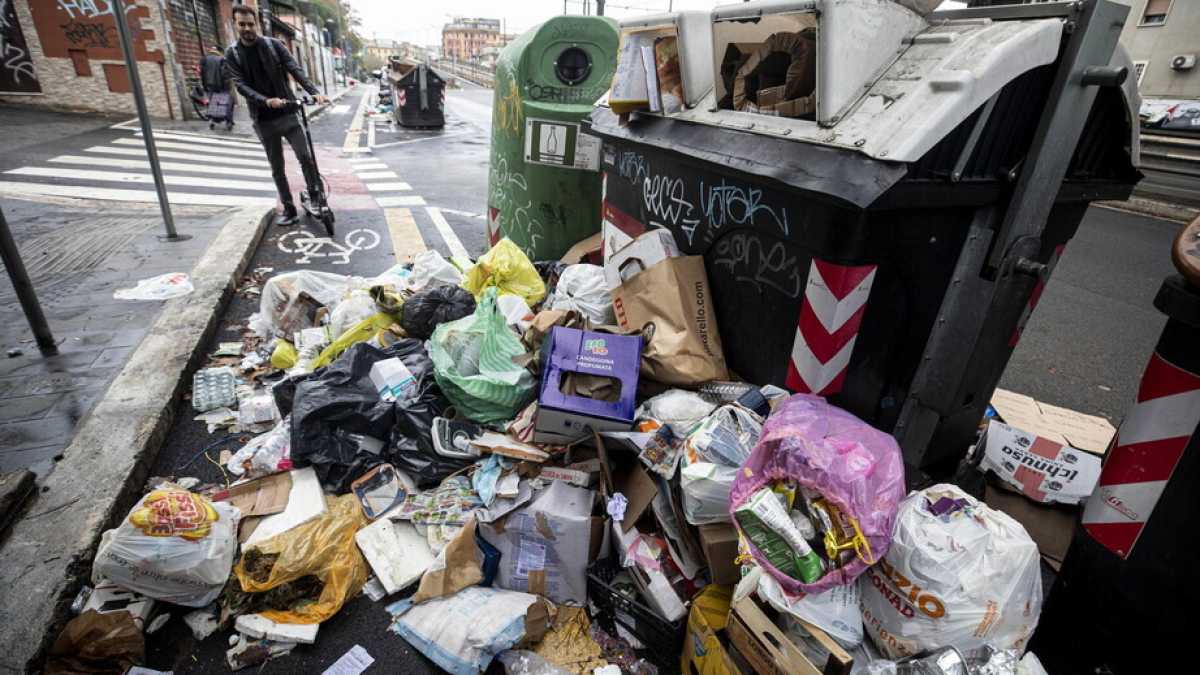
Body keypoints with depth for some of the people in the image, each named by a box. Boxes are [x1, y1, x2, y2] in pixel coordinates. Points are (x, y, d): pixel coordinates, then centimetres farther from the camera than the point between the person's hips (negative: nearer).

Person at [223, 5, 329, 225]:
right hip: (263, 120, 1)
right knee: (277, 168, 6)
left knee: (305, 157, -10)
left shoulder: (273, 45, 1)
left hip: (287, 113, -1)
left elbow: (296, 70, -9)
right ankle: (289, 209, 14)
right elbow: (240, 84, -9)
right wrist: (266, 101, -28)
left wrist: (314, 92, -27)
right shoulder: (232, 53, 2)